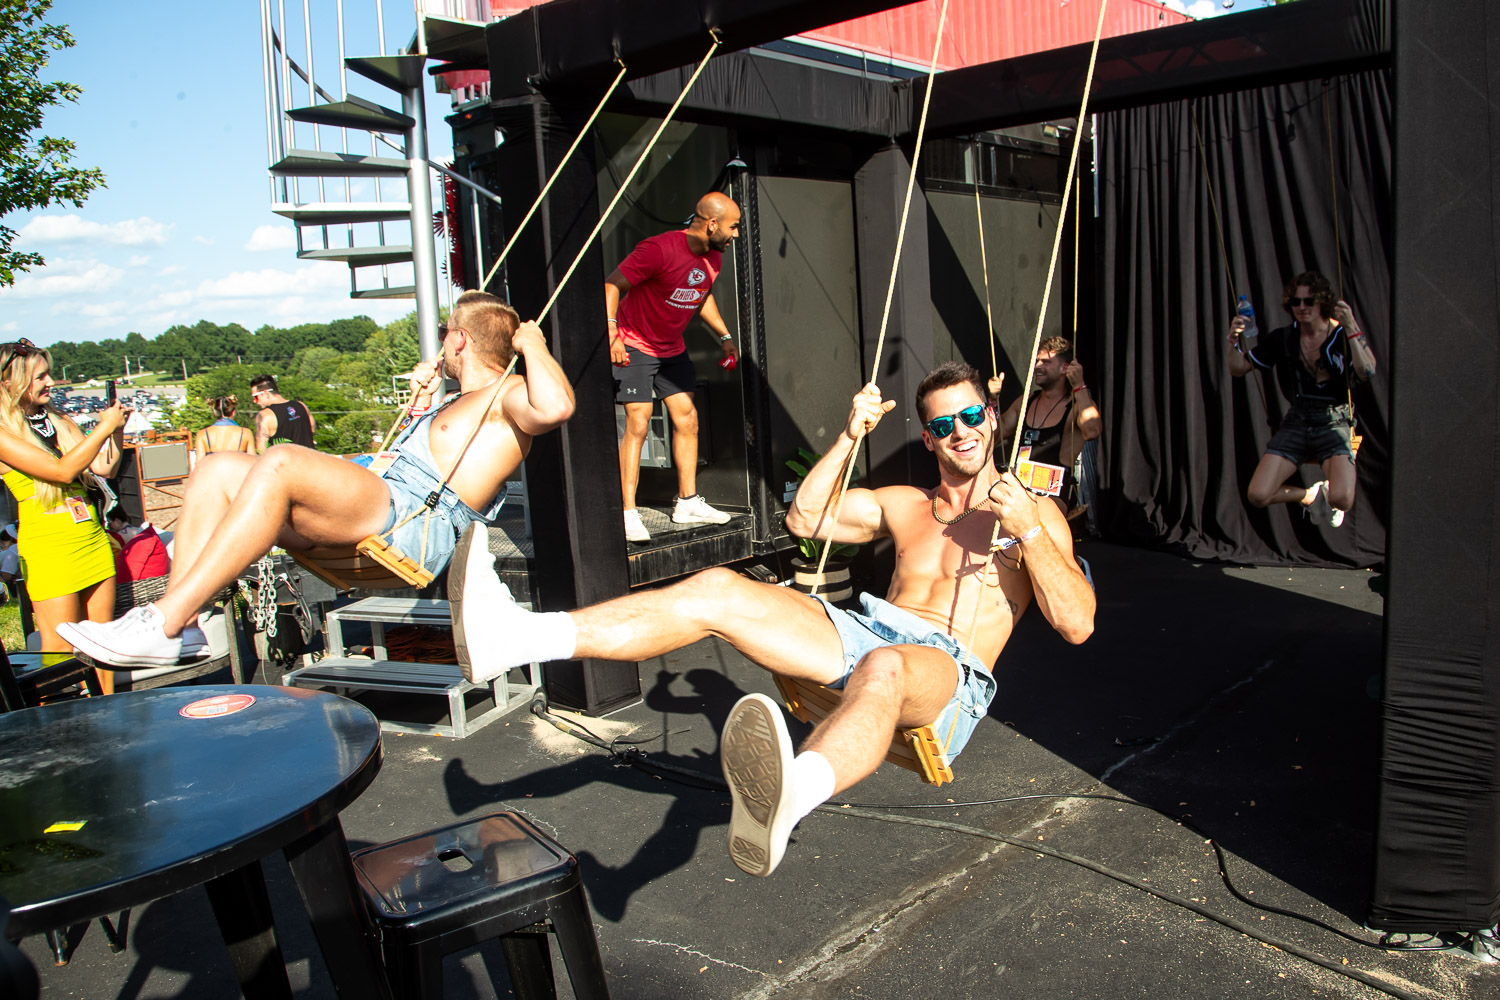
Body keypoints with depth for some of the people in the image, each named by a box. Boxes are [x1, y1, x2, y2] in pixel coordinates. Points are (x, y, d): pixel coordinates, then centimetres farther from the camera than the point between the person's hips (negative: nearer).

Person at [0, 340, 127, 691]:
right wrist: (104, 426, -13)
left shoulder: (56, 420, 10)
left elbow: (104, 468, 12)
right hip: (49, 549, -6)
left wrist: (117, 430, -3)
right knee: (60, 652, -2)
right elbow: (63, 470, -18)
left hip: (93, 539, 6)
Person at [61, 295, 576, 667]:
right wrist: (421, 403, 33)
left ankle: (165, 622, -30)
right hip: (380, 512, 11)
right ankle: (181, 621, -10)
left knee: (281, 463, -32)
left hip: (414, 524, -11)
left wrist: (532, 345, -6)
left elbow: (555, 407, -24)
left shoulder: (506, 396, 1)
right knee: (218, 469, 5)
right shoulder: (462, 403, 32)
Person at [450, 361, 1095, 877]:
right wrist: (851, 437, 15)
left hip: (949, 668, -5)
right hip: (868, 631, 5)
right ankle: (513, 638, -28)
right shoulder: (906, 505, 29)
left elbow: (1077, 625, 3)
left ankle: (789, 797, -78)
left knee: (882, 669, -44)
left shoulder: (1034, 515, 15)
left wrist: (1027, 528, -10)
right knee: (719, 589, -17)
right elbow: (805, 520, 24)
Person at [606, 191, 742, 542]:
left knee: (687, 420, 6)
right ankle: (628, 514, -10)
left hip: (673, 348, 8)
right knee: (638, 425, -14)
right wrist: (611, 332, -30)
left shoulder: (713, 257, 0)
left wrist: (724, 336, 12)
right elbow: (612, 284, -21)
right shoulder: (659, 249, -25)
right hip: (634, 346, -8)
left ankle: (688, 503, 18)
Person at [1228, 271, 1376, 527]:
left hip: (1334, 422, -3)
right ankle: (1308, 494, 21)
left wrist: (1351, 330, -29)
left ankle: (1329, 490, 16)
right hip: (1296, 423, 3)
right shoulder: (1282, 338, 6)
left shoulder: (1344, 334, -3)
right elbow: (1238, 369, 8)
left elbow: (1367, 373, -21)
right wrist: (1236, 340, -11)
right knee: (1257, 496, -13)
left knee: (1342, 500, -26)